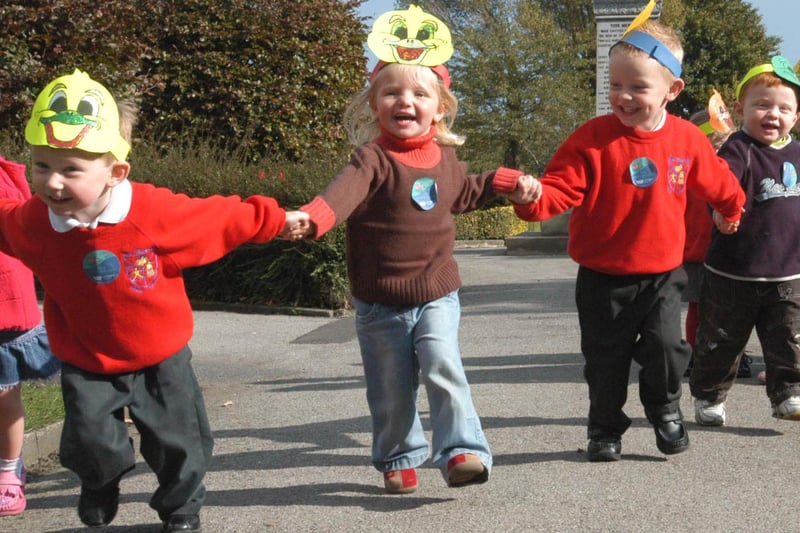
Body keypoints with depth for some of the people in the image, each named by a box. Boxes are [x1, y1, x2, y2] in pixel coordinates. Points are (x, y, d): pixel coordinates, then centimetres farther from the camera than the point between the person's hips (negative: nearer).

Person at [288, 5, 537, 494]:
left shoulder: (445, 159, 4)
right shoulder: (373, 158, -15)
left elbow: (464, 193, 27)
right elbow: (345, 190, -37)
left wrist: (509, 181, 17)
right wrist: (311, 218, -57)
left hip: (437, 294, 2)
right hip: (380, 302, -2)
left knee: (443, 368, -16)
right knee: (391, 389, 9)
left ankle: (463, 451, -10)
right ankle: (398, 458, 29)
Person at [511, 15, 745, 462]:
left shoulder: (687, 139, -4)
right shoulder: (593, 138, -13)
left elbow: (718, 181, 16)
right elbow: (560, 187, -20)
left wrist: (733, 210, 33)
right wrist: (532, 199, -41)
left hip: (662, 273, 1)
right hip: (603, 277, -1)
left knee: (666, 346, -4)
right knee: (606, 359, 8)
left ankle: (665, 409, 26)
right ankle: (606, 428, 29)